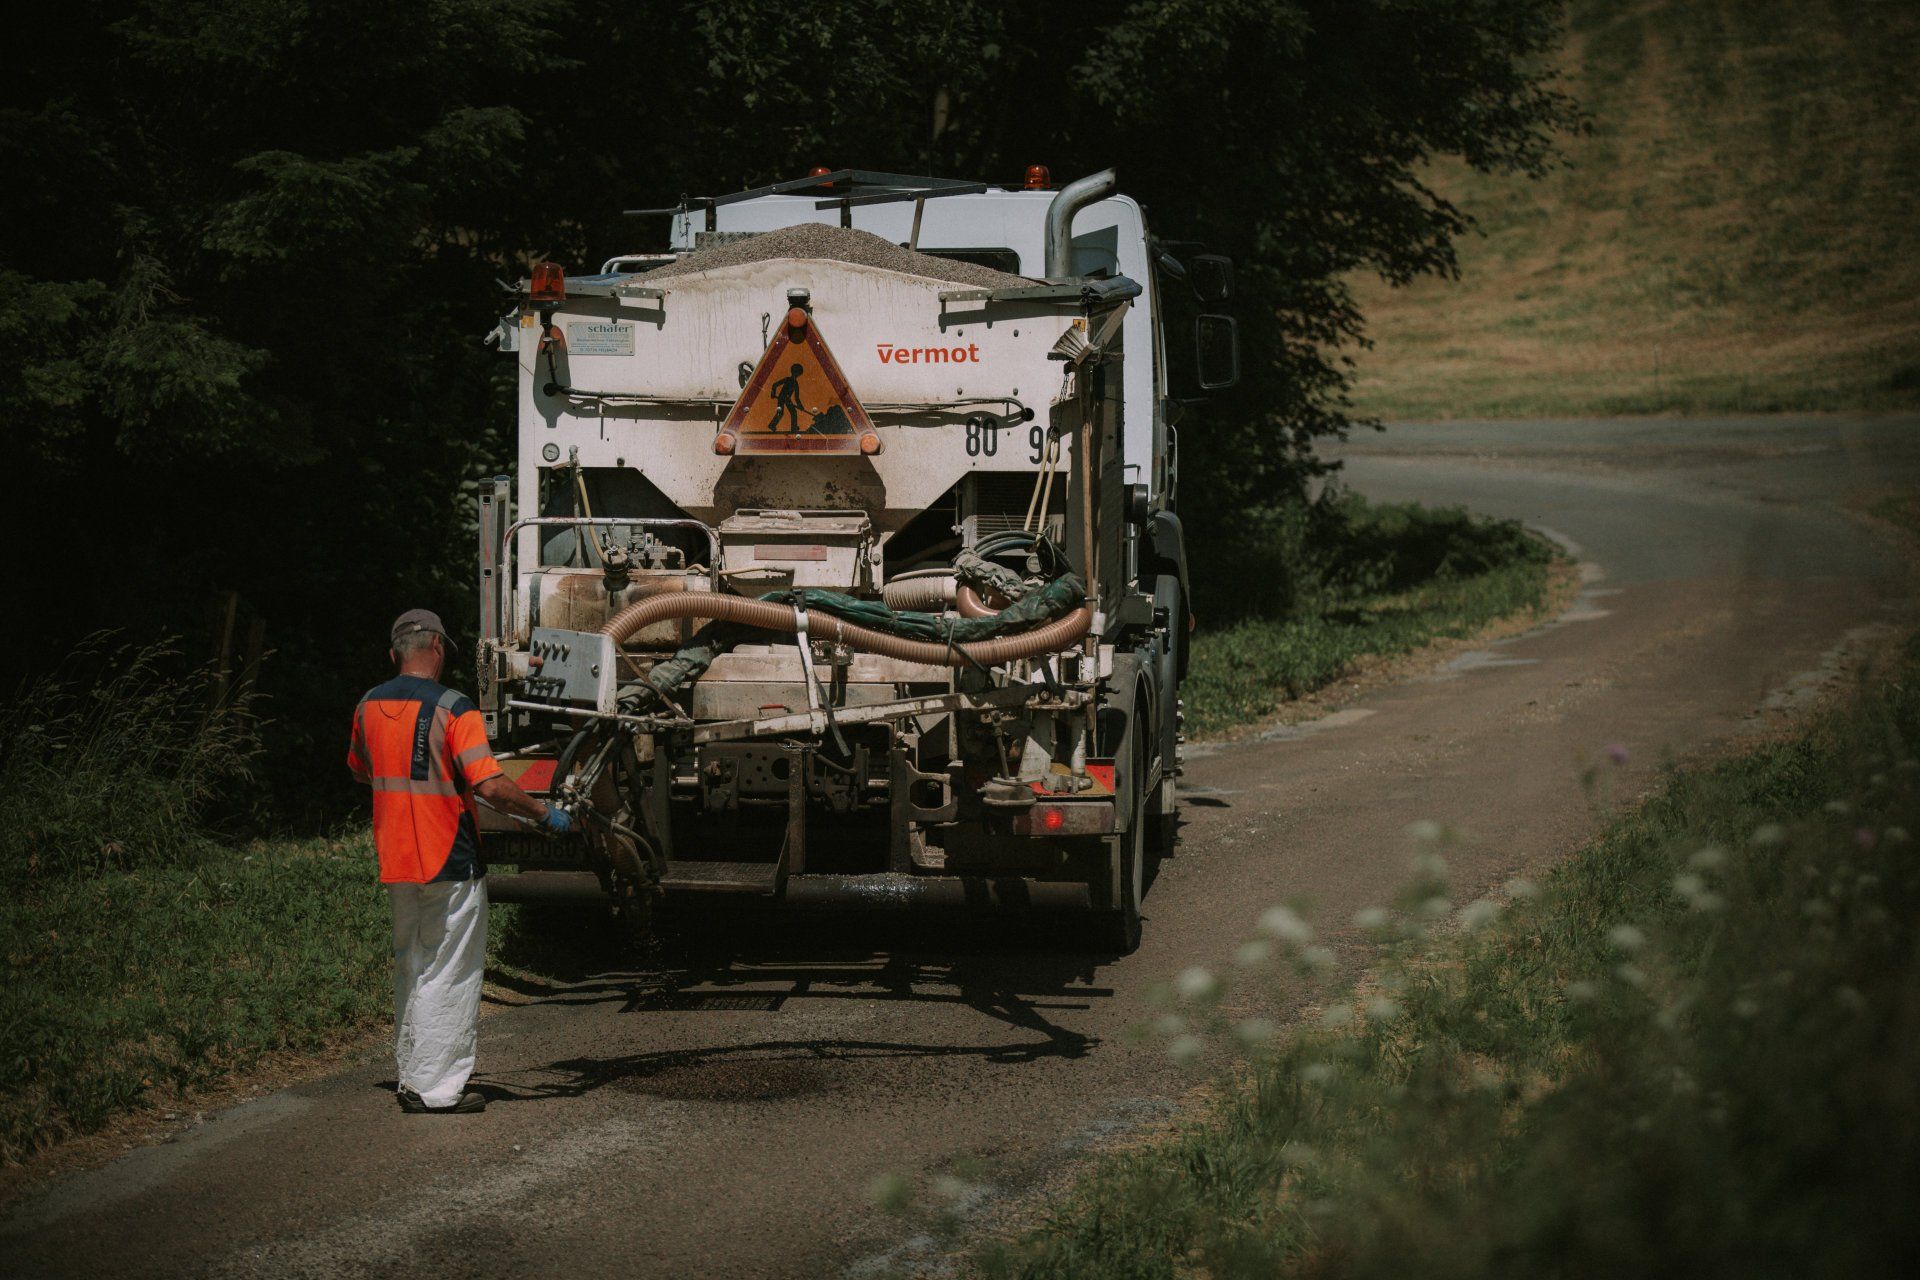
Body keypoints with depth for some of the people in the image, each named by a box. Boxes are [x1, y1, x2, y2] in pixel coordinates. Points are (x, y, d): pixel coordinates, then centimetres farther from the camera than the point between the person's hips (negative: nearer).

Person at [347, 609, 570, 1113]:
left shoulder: (368, 707, 5)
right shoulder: (452, 708, -15)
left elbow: (360, 770, 23)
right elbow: (491, 786, -23)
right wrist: (544, 813, -10)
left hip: (395, 860, 6)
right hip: (450, 863, -6)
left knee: (409, 969, 17)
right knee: (449, 973, 0)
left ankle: (412, 1076, 21)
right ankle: (437, 1086, 0)